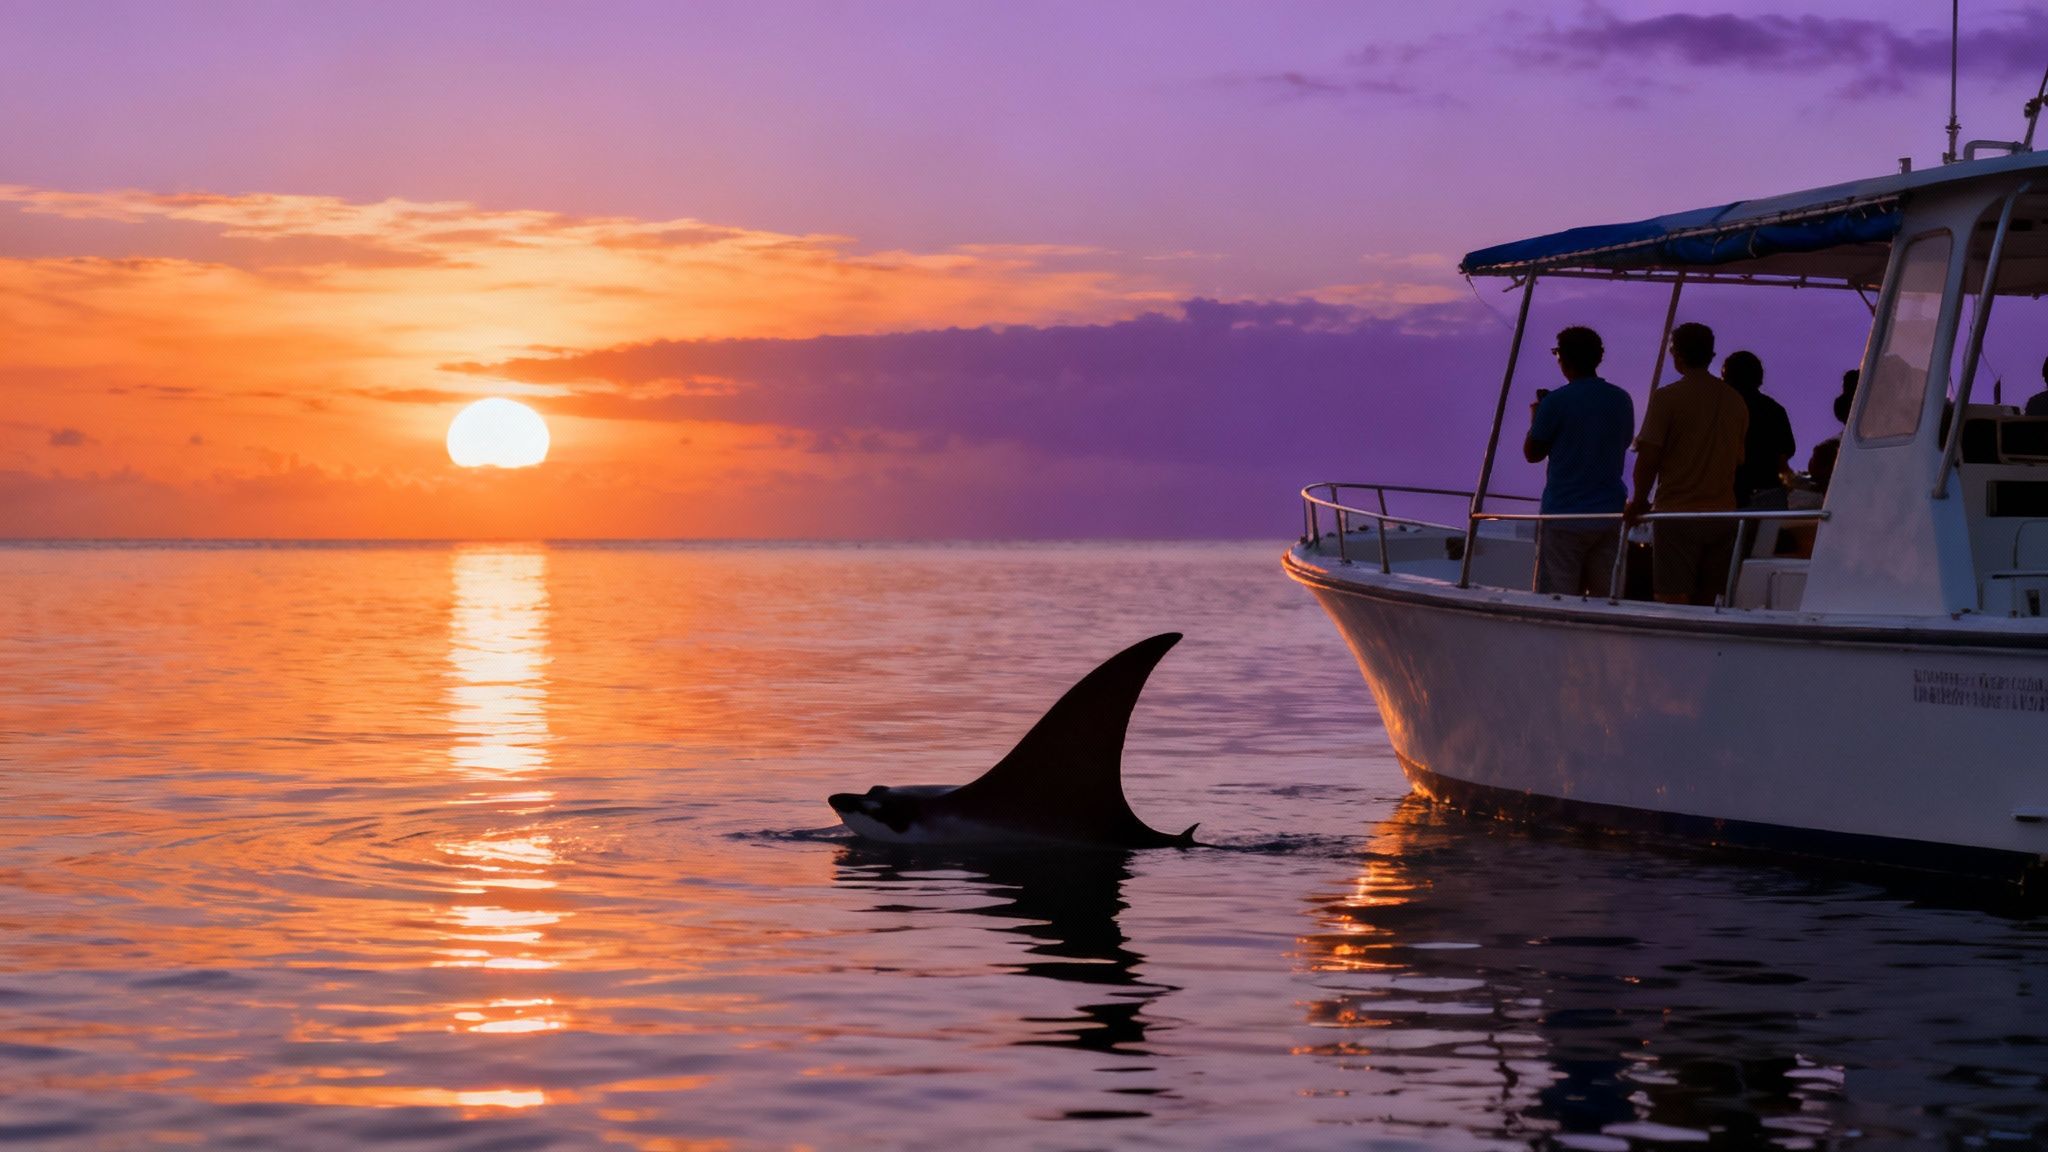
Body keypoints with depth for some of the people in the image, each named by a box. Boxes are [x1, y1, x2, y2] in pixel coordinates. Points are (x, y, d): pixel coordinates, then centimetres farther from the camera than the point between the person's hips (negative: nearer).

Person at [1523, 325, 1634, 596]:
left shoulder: (1557, 402, -12)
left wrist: (1535, 418, 17)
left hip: (1564, 515, -5)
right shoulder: (1621, 400, 4)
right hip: (1610, 515, 5)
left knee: (1558, 601, 0)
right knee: (1605, 597, 8)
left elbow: (1532, 453, -2)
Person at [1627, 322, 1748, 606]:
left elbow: (1648, 457, -11)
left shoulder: (1667, 397, -8)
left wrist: (1639, 502, 2)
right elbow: (1739, 461, 17)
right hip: (1723, 513, 5)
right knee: (1707, 604, 8)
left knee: (1673, 602, -6)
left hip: (1677, 513, -5)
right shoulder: (1736, 401, 10)